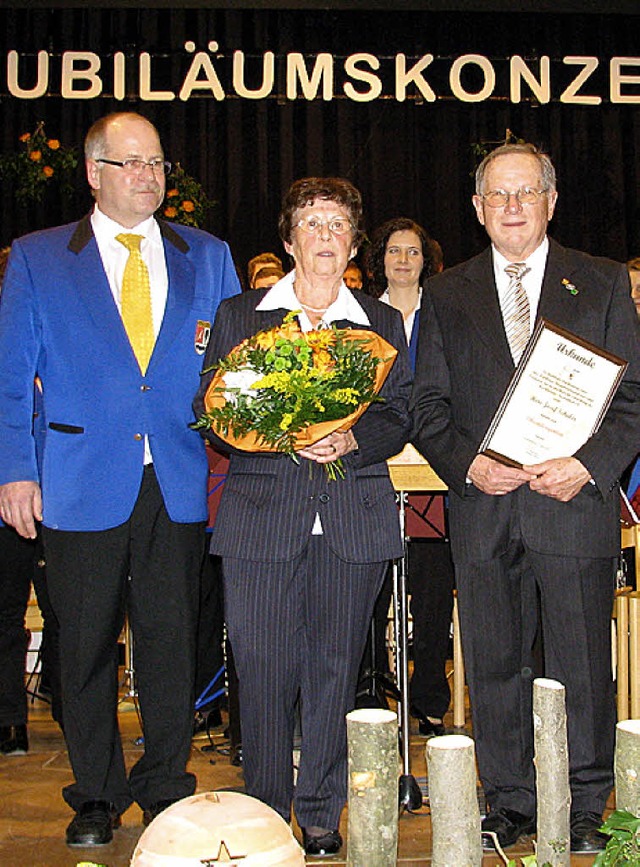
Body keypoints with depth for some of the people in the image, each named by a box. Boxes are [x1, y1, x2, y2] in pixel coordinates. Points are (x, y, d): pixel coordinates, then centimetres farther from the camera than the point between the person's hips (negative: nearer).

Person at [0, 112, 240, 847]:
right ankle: (96, 796, 26)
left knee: (171, 639, 8)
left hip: (178, 485, 2)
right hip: (80, 484, -1)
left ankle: (166, 787, 26)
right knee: (87, 645, 8)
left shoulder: (208, 257, 11)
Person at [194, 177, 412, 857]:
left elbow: (399, 416, 8)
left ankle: (321, 815, 19)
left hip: (354, 520, 1)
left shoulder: (383, 323, 14)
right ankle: (265, 812, 16)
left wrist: (352, 438, -12)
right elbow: (209, 412, 5)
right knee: (263, 667, -2)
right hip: (262, 517, -1)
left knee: (334, 668, 4)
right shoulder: (238, 315, 11)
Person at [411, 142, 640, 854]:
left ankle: (583, 809, 20)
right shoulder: (445, 294, 12)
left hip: (575, 502, -1)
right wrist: (467, 464, -8)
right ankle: (510, 803, 24)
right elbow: (426, 403, 8)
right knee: (494, 666, 8)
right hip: (483, 506, 2)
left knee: (582, 666, 4)